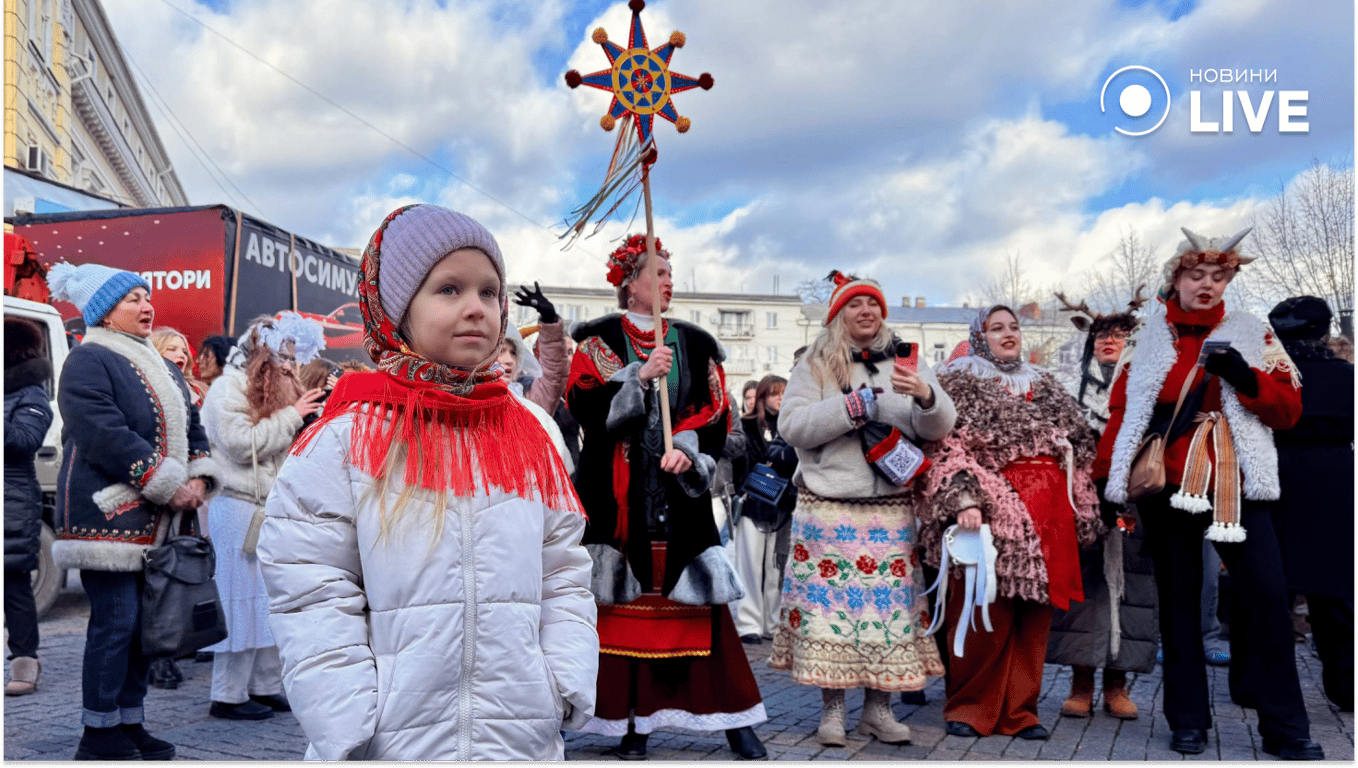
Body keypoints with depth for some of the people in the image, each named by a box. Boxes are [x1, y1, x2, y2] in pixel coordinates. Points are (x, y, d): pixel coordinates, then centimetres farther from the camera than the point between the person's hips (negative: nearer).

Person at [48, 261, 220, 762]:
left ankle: (130, 724, 19)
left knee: (143, 621, 10)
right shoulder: (89, 362, -7)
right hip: (110, 515, -8)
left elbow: (191, 425, 18)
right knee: (115, 621, -7)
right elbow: (107, 436, -18)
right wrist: (169, 486, -17)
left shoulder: (161, 367, 19)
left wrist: (198, 477, -1)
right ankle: (99, 736, 3)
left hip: (156, 520, 8)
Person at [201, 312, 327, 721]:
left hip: (270, 504, 8)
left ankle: (266, 686, 18)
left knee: (271, 599, 10)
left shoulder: (277, 389, 20)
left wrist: (311, 414, 7)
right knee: (241, 598, -4)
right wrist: (292, 415, -12)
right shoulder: (229, 388, -7)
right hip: (238, 505, -8)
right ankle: (228, 696, 5)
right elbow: (244, 444, -18)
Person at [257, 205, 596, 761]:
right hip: (391, 742, -3)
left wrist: (563, 689, -3)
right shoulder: (345, 440, -6)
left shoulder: (529, 438, 5)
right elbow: (312, 601, -8)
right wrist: (352, 732, -11)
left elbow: (563, 577, 7)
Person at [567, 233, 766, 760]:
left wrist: (690, 453, -10)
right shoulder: (599, 339, 6)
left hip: (681, 490, 2)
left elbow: (716, 415, 7)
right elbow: (584, 404, -7)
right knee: (625, 602, -1)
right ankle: (634, 720, 10)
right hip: (619, 494, -1)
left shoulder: (695, 344, 12)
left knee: (700, 601, -1)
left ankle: (733, 719, 6)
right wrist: (640, 377, -15)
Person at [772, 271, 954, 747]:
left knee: (890, 604, 1)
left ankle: (878, 708, 13)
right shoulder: (815, 366, 7)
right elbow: (790, 426, -5)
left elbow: (939, 428, 3)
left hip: (891, 511, 2)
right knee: (829, 604, -3)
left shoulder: (903, 365, 14)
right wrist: (852, 407, -13)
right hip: (828, 507, -2)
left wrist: (925, 396, -20)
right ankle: (831, 709, 9)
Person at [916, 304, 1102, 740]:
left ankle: (1019, 710, 14)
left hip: (1048, 516, 6)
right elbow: (946, 446, -7)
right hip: (993, 513, -5)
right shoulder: (959, 383, 5)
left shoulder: (1045, 388, 23)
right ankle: (970, 708, 7)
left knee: (1035, 614, 4)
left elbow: (1077, 451, 24)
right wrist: (964, 500, -21)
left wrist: (1081, 516, 18)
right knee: (986, 615, -7)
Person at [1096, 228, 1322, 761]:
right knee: (1178, 598, 6)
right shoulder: (1146, 338, 6)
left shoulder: (1251, 336, 7)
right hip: (1164, 484, 0)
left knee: (1266, 595, -7)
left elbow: (1288, 409, 2)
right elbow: (1121, 410, 8)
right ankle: (1188, 719, 16)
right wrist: (1107, 476, 4)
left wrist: (1244, 376, -15)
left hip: (1234, 484, 0)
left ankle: (1285, 728, 4)